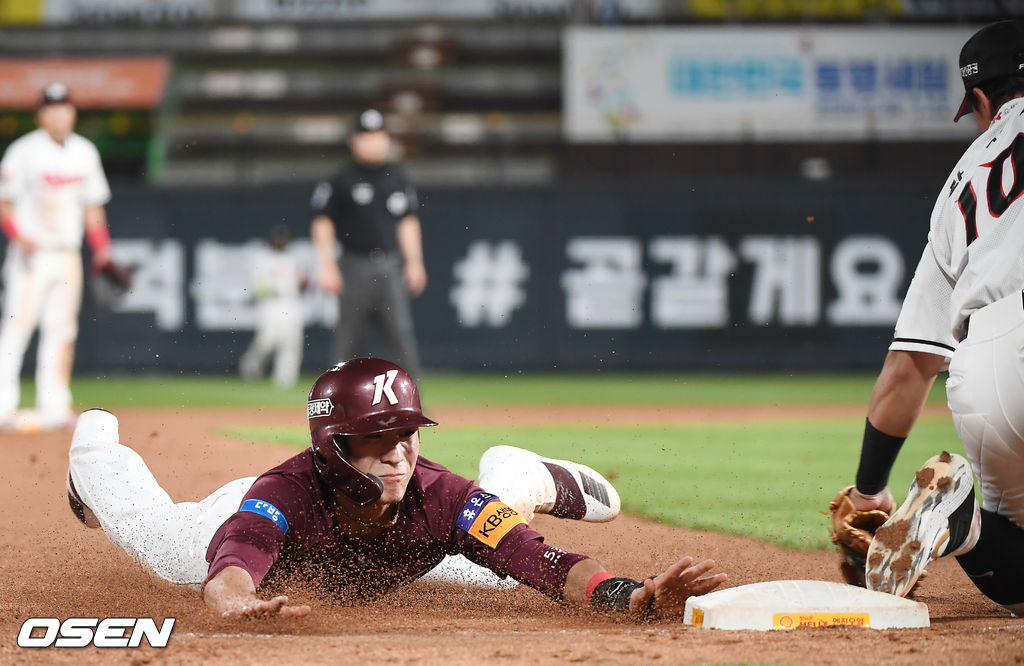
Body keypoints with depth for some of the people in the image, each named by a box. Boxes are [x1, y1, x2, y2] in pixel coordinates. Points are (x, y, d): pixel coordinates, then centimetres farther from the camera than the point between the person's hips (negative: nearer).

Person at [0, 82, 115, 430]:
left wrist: (102, 248, 9)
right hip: (31, 255, -5)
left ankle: (53, 406, 5)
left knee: (62, 330, 3)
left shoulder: (85, 152, 11)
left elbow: (92, 205, 17)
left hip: (68, 255, 5)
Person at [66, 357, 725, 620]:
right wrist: (236, 600, -94)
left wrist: (633, 594, -74)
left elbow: (544, 562, -55)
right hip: (251, 519, -1)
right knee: (152, 530, 32)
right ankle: (98, 445, 62)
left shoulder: (440, 498, -44)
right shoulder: (287, 493, -50)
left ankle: (543, 484, 53)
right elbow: (230, 561, -69)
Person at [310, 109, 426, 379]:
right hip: (356, 265, -3)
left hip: (391, 266, 3)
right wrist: (327, 266, -10)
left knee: (402, 334, -7)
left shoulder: (397, 179, 12)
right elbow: (323, 224, -1)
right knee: (348, 339, 0)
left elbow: (408, 222, 14)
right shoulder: (341, 181, 0)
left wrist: (414, 261, 6)